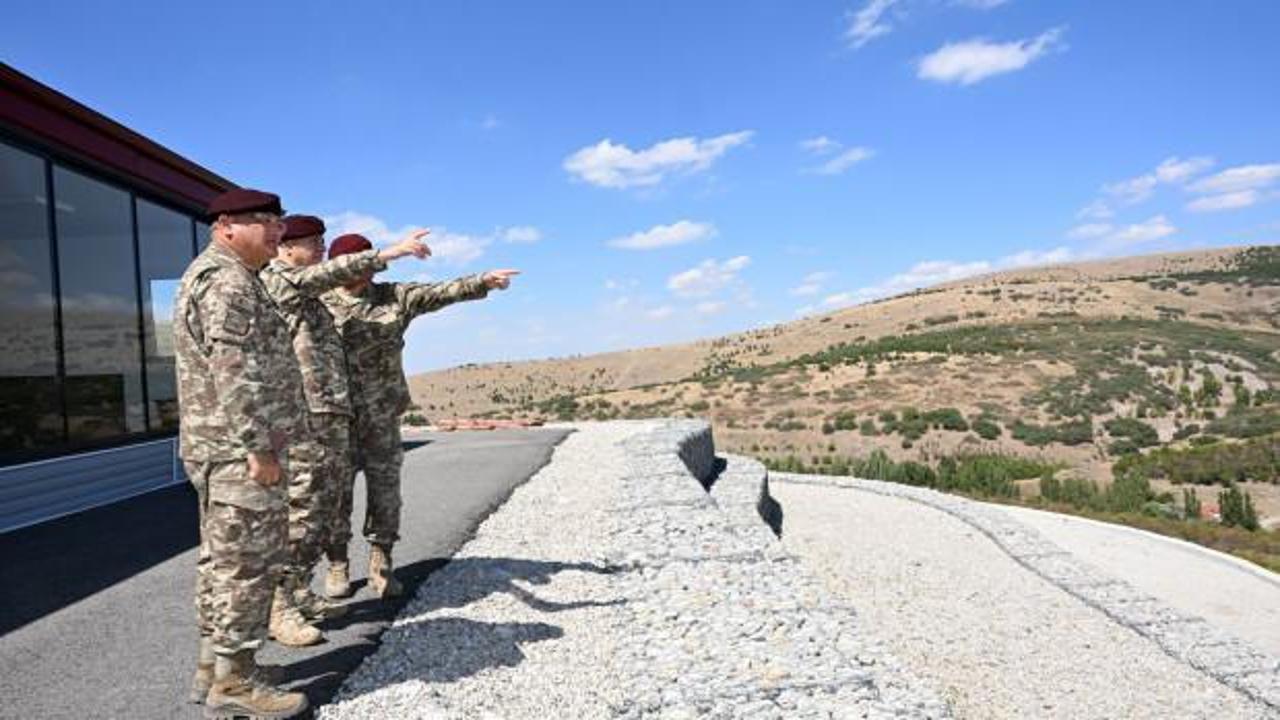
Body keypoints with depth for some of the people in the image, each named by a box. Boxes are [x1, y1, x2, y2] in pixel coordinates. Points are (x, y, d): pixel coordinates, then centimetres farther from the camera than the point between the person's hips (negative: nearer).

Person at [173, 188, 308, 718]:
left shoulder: (212, 274, 20)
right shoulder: (228, 280, -14)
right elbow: (234, 373, -23)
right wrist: (259, 448, -23)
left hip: (218, 448, 11)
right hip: (238, 449, -11)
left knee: (222, 558, 15)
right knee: (248, 561, -4)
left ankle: (213, 665, 24)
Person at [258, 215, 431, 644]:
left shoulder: (308, 292, 25)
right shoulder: (274, 279, -4)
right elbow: (332, 273, -20)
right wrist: (390, 252, -26)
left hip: (333, 416, 9)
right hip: (303, 419, -9)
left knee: (322, 513, 11)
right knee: (299, 512, -8)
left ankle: (299, 594, 20)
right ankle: (279, 608, -1)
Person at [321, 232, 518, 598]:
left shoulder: (394, 297, 7)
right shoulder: (320, 303, 1)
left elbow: (440, 291, -1)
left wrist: (482, 281, -11)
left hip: (383, 416, 2)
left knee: (385, 489, 6)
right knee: (336, 492, 6)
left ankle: (380, 565, 18)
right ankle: (338, 566, 20)